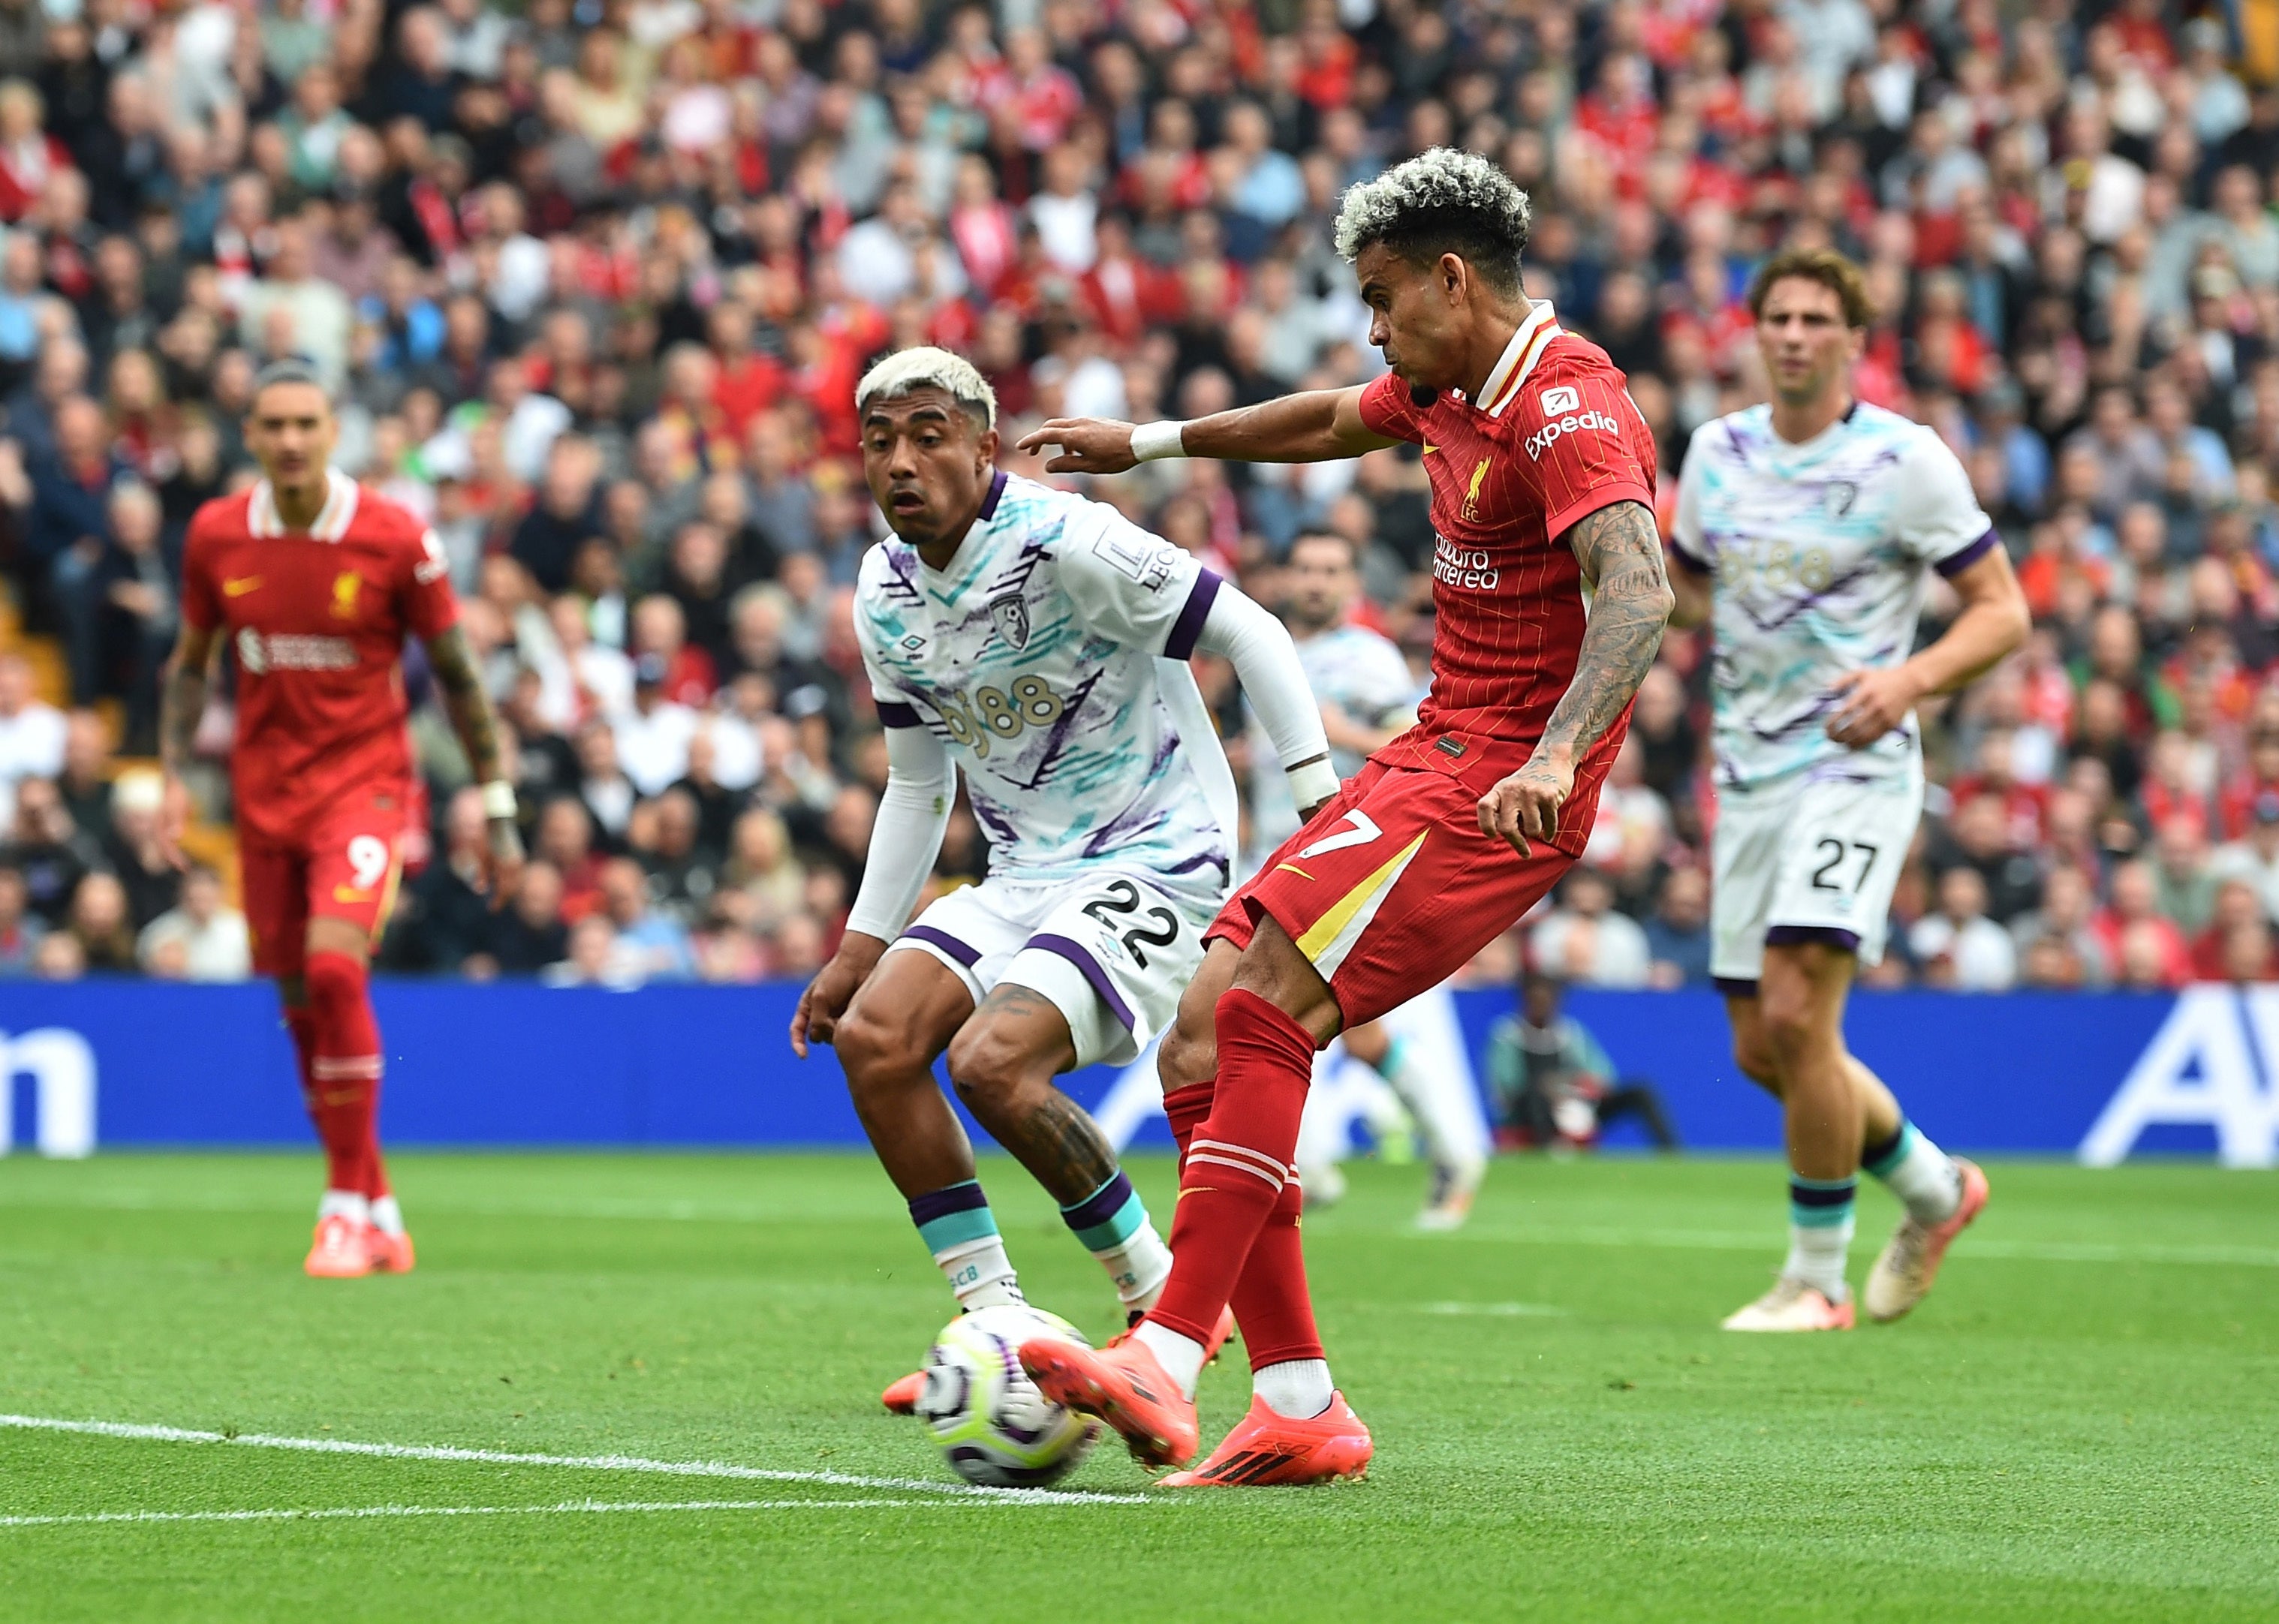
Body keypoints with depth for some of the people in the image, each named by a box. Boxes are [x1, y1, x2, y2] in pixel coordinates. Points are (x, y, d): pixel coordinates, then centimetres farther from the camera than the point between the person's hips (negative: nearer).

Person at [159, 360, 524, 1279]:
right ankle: (380, 1214, 21)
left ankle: (348, 1205, -12)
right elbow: (191, 662, 14)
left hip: (365, 781, -4)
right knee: (300, 1002, 7)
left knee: (335, 965, -23)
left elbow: (457, 676, -1)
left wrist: (499, 812, -1)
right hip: (264, 790, 4)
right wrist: (174, 776, 3)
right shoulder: (216, 536, -1)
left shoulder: (395, 541, -10)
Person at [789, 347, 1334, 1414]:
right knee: (873, 1037, -12)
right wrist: (860, 949, 15)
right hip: (1023, 876, 8)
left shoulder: (1066, 543, -18)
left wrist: (1322, 809, -17)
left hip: (1155, 864, -8)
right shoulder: (885, 594, 5)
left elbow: (1252, 636, -13)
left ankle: (1162, 1298, -6)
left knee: (990, 1061, -26)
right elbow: (917, 785, 18)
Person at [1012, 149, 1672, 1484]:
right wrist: (1149, 443, 46)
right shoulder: (1452, 388, 14)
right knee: (1202, 1037, 0)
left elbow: (1638, 591, -32)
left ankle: (1168, 1366, -25)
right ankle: (1300, 1406, -1)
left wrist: (1553, 758, -47)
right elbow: (1332, 422, 38)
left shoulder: (1566, 406, -16)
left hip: (1499, 786, -10)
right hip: (1435, 755, 10)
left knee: (1262, 1016, -22)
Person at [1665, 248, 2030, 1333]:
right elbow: (1689, 581, 24)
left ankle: (1815, 1278, -4)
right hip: (1747, 772, 6)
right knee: (1761, 1050, 7)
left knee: (1795, 1014, -19)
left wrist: (1905, 681, -23)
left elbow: (2003, 610, -6)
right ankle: (1934, 1191, 32)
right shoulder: (1717, 452, 7)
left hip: (1857, 766, -6)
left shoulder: (1906, 460, -8)